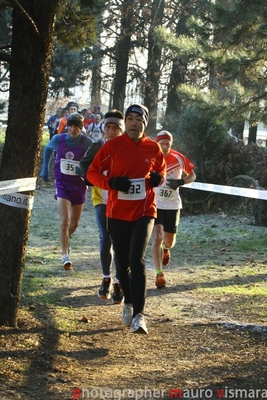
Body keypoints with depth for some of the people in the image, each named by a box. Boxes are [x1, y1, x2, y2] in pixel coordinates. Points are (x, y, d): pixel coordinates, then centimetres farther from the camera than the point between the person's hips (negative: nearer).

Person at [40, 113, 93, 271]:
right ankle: (65, 256, -13)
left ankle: (66, 240, 46)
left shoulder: (87, 143, -12)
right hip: (62, 184, -1)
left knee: (75, 222, 14)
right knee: (65, 220, -14)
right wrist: (45, 169, 16)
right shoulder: (58, 139, -6)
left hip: (79, 185, 1)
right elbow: (48, 149, 15)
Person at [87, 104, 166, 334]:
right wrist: (111, 182, -19)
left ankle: (138, 314, -19)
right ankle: (129, 303, 36)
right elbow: (93, 173, -1)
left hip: (144, 212, -1)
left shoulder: (153, 148, 1)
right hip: (118, 213, 1)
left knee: (137, 260, -17)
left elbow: (161, 169, 19)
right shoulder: (112, 146, -4)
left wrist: (158, 178, -5)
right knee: (123, 262, 11)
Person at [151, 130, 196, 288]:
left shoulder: (179, 158, -8)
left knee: (170, 241, 9)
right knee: (157, 236, -15)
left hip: (173, 204, 2)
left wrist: (181, 182, -15)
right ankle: (159, 274, -11)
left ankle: (165, 248, 49)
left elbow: (192, 175, 3)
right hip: (155, 203, -2)